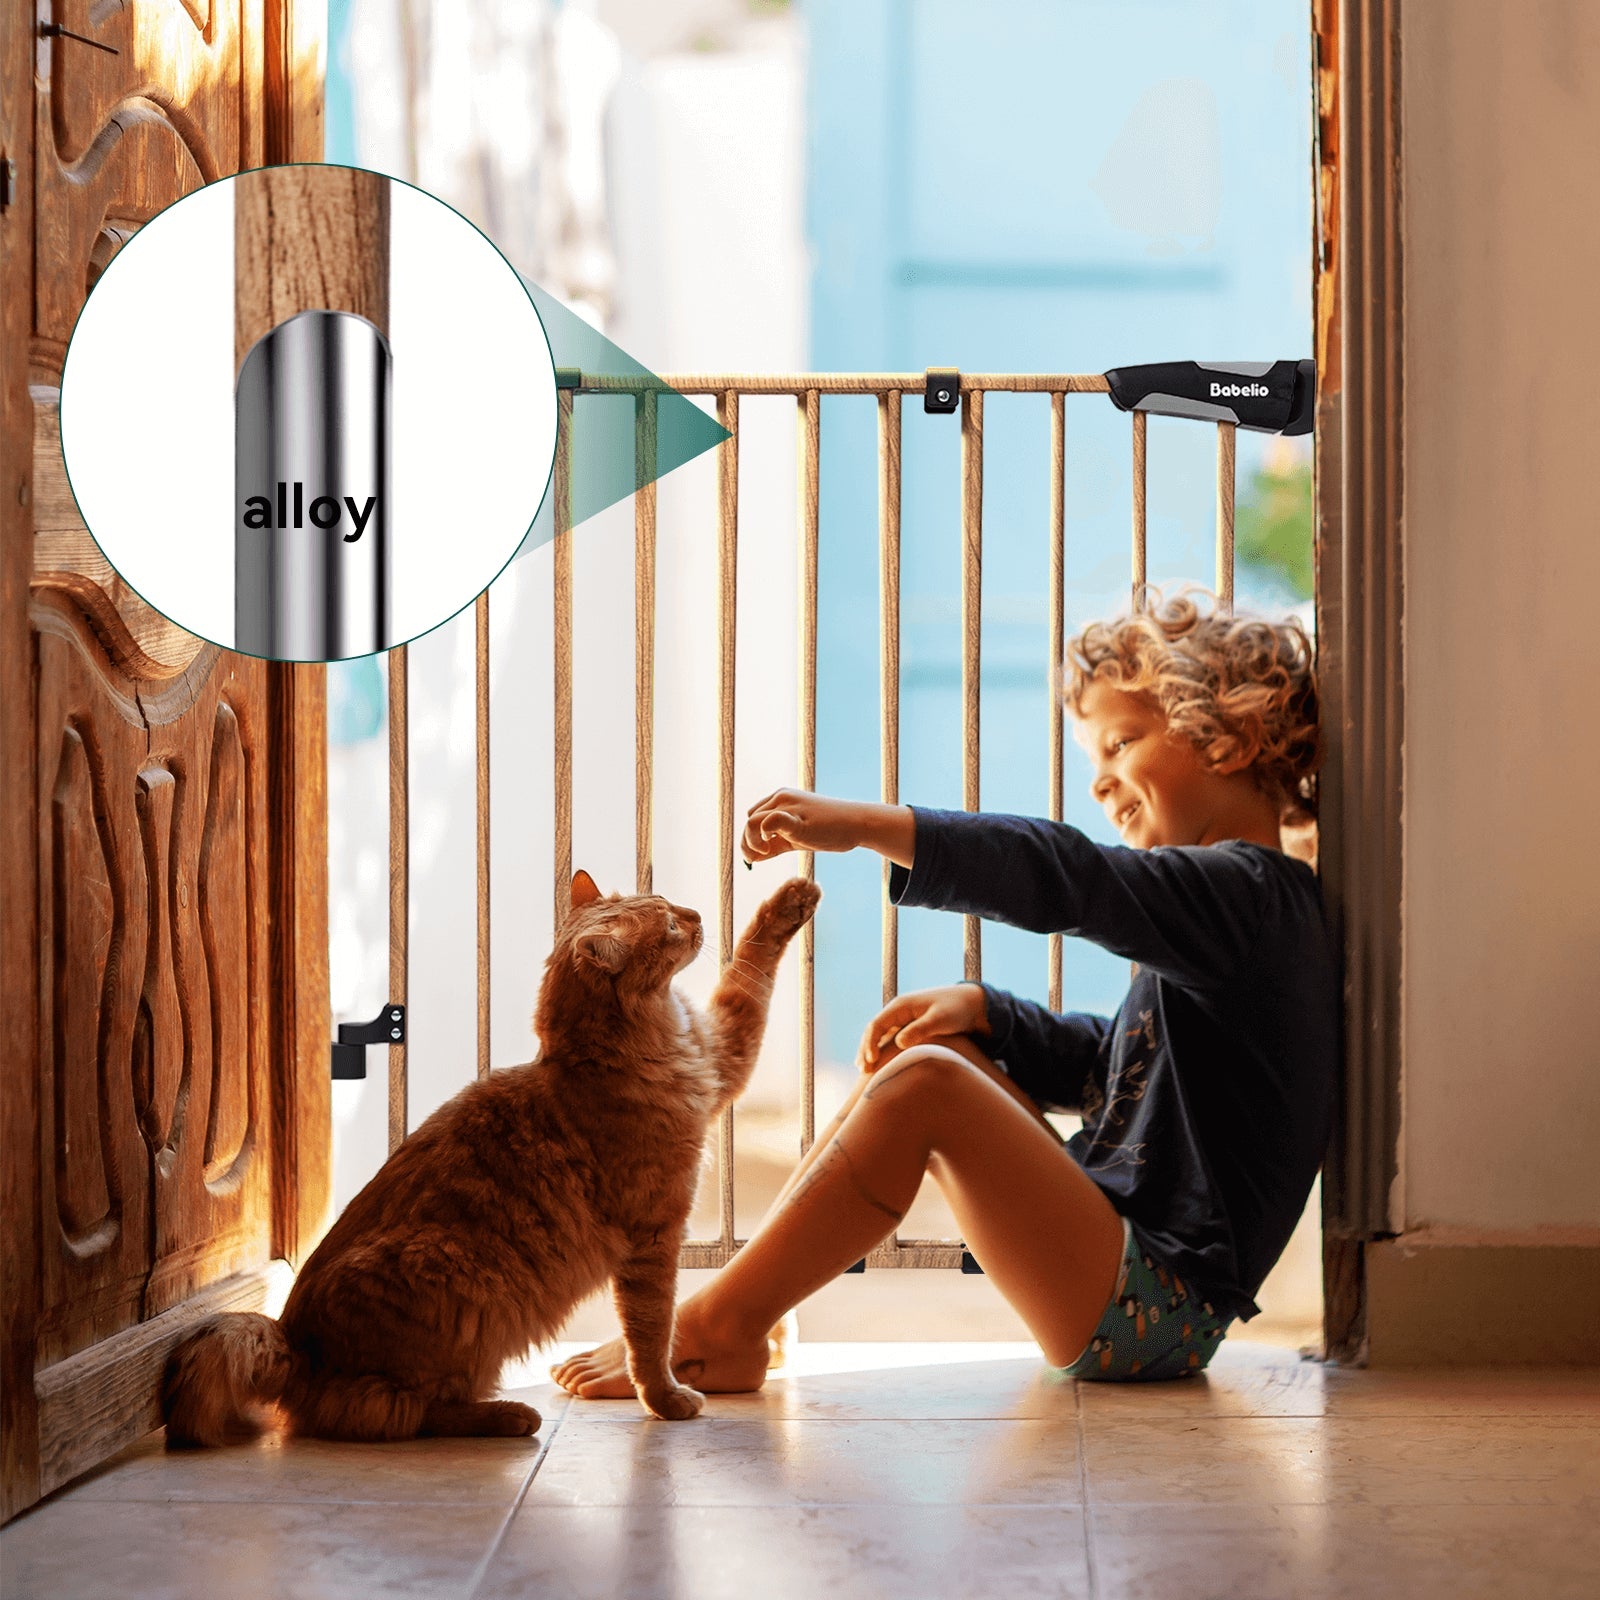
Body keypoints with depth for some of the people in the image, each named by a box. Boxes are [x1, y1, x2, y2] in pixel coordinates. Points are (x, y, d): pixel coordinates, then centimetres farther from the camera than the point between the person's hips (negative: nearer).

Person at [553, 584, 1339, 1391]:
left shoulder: (1250, 893, -11)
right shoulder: (1223, 904, 19)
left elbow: (1071, 882, -26)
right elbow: (1105, 1064, 25)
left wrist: (870, 826, -33)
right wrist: (982, 1011, 7)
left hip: (1157, 1306, -10)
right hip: (1126, 1286, 10)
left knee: (923, 1084, -23)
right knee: (926, 1049, 8)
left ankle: (719, 1330, -17)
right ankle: (746, 1292, 2)